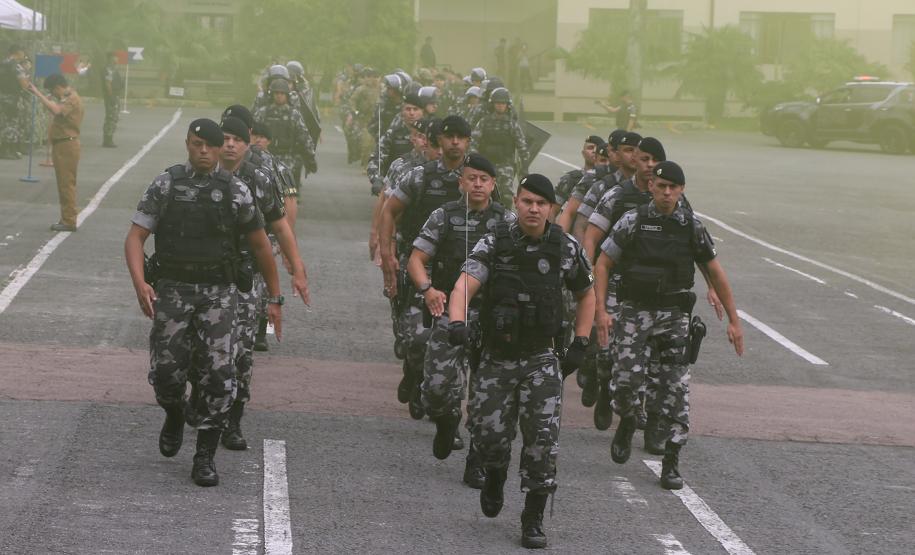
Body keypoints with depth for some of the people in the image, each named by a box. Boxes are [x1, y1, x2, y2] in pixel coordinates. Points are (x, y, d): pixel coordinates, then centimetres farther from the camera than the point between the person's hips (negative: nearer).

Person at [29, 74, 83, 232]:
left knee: (67, 183, -9)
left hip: (67, 146, -11)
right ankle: (66, 219, 19)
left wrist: (37, 93, -31)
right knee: (64, 184, 14)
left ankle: (69, 221, -8)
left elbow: (56, 110, -32)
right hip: (61, 145, 11)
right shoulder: (65, 98, 18)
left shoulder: (72, 99, -16)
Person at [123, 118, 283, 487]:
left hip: (219, 293, 0)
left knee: (217, 375, -9)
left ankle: (205, 458, 2)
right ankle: (174, 415, 31)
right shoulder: (165, 186, 1)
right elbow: (135, 237, -1)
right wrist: (139, 282, -18)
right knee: (166, 371, -5)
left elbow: (261, 246, 10)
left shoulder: (236, 192, 1)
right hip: (172, 290, 0)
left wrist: (275, 299, 11)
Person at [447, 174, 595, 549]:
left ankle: (533, 520, 1)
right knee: (489, 436, 1)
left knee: (542, 441, -10)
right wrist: (457, 322, -40)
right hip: (496, 358, 0)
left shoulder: (566, 248, 0)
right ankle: (495, 477, 37)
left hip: (541, 359, 0)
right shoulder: (493, 245, -6)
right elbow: (465, 285, -20)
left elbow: (586, 295, 15)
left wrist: (580, 344, 7)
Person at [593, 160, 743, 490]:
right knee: (626, 379, -12)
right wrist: (601, 311, -9)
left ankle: (671, 463, 3)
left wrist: (733, 320, 7)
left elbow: (715, 274, 9)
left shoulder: (692, 227, 2)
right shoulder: (633, 222, -3)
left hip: (674, 315, 1)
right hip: (634, 313, -1)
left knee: (676, 389, -4)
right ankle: (626, 424, 22)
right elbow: (602, 265, 1)